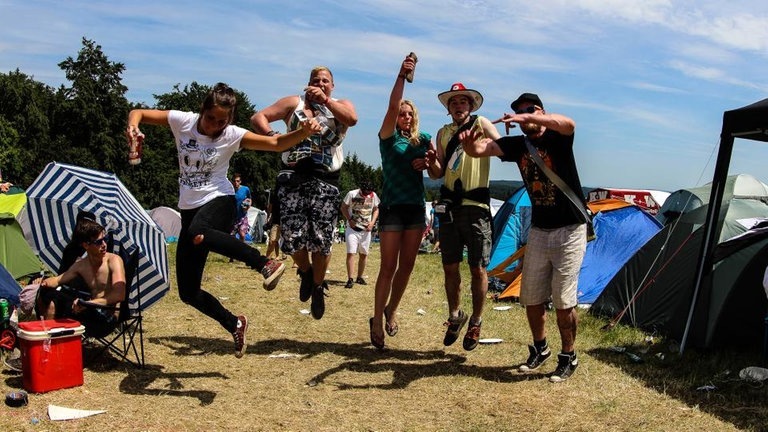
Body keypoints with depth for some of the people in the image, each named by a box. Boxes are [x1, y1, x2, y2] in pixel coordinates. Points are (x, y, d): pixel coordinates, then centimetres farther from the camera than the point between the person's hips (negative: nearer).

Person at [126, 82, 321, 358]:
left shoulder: (232, 135, -8)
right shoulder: (182, 121, -1)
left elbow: (276, 143, -13)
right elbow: (138, 113, 4)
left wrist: (303, 132, -32)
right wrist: (133, 127, -20)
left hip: (219, 200, -4)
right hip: (190, 208, 5)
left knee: (198, 234, -45)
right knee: (187, 292, 4)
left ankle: (266, 264, -38)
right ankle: (234, 324, 23)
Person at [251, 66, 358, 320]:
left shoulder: (341, 105, 14)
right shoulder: (294, 103, 14)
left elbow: (352, 119, -11)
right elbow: (258, 117, 8)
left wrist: (325, 99, -13)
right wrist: (271, 136, -10)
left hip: (325, 181, 0)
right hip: (294, 177, 0)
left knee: (321, 240, -5)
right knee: (292, 236, -8)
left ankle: (318, 286, 19)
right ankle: (305, 272, 23)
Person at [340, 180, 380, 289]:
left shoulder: (374, 196, -2)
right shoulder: (352, 194, -12)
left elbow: (376, 209, 11)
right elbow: (343, 207, -1)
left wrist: (372, 222, -4)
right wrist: (349, 220, -13)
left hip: (366, 229, 4)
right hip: (352, 228, -4)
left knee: (363, 254, 9)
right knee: (351, 253, -11)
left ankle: (359, 278, 22)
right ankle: (350, 279, -10)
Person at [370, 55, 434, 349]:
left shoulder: (424, 140, 11)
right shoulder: (388, 137, -1)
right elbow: (392, 107, -17)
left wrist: (428, 162, -9)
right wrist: (401, 75, -22)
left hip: (416, 207, 4)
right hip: (392, 206, -4)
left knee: (407, 266, 8)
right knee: (388, 267, -6)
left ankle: (391, 311, 27)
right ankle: (377, 321, 3)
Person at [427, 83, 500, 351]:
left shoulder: (481, 124, 2)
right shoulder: (443, 133, 14)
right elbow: (437, 174, 13)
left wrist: (484, 140, -28)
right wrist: (431, 161, -9)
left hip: (476, 206, -4)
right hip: (449, 205, 4)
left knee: (477, 269, 0)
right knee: (450, 267, 8)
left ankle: (476, 321, 16)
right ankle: (455, 316, 27)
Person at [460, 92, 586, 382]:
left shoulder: (556, 138, -10)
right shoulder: (517, 144, 1)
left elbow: (568, 124, -35)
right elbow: (482, 148, -13)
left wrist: (529, 118, -47)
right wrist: (470, 145, -36)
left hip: (569, 230, -5)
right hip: (538, 230, 5)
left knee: (563, 300, -3)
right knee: (531, 298, 10)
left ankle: (568, 357, 15)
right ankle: (540, 349, 29)